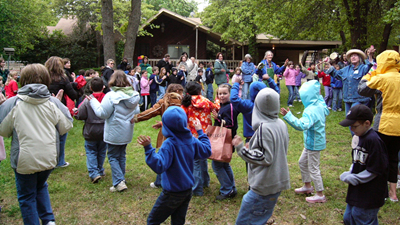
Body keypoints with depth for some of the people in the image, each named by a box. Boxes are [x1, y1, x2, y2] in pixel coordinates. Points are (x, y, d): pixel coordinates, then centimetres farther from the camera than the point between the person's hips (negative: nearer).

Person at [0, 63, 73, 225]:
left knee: (27, 197, 14)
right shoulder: (53, 103, -6)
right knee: (41, 187, 28)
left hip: (24, 159, -3)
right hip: (48, 157, 3)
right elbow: (66, 126, 1)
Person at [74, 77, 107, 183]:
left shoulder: (87, 101, -16)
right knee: (101, 152, 18)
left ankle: (94, 173, -6)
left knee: (91, 152, 7)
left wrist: (75, 111, 7)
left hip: (90, 132, -2)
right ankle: (100, 171, 31)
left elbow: (79, 116, -14)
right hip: (104, 131, 2)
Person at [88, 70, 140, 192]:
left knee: (113, 156, 3)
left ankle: (119, 182, -5)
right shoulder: (133, 94, 3)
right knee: (122, 155, 19)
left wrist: (93, 101, -5)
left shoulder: (111, 96, -18)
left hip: (114, 133, -7)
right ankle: (121, 179, 28)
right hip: (127, 132, 7)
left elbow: (102, 113, -16)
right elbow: (136, 112, 12)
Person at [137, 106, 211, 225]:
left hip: (172, 194, -7)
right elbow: (207, 152, 11)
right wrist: (200, 132, 18)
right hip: (187, 191, 7)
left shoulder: (169, 144, -26)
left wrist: (148, 148, -41)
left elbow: (159, 166, -33)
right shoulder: (192, 140, -5)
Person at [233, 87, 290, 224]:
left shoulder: (264, 128, -21)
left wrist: (240, 148, -18)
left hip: (265, 186, -9)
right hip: (278, 182, 9)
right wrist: (252, 147, 21)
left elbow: (265, 158, -23)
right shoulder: (281, 124, 5)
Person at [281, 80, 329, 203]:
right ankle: (307, 186, 39)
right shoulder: (320, 105, -1)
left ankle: (320, 195, 17)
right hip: (311, 142, 10)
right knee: (302, 162, 23)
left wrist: (288, 116, -45)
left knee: (313, 169, 3)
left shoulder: (311, 111, -29)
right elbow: (326, 112, 22)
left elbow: (302, 125, -43)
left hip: (314, 144, -10)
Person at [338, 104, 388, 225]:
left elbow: (375, 170, -20)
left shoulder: (373, 140, -22)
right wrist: (349, 174, -2)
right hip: (357, 191, 9)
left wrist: (354, 178, -15)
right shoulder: (357, 137, 5)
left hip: (370, 196, -9)